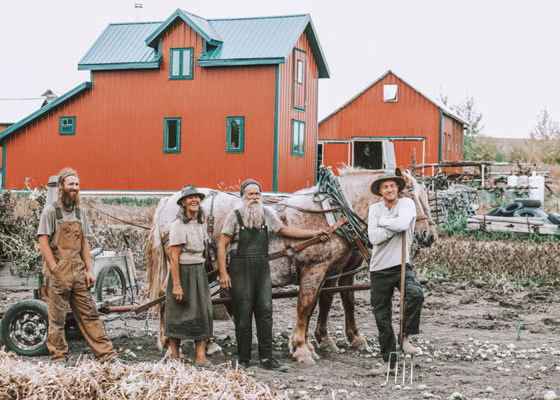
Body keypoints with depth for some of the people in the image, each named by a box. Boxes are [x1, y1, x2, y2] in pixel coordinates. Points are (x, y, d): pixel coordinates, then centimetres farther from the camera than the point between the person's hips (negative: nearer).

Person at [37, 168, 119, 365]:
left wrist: (89, 270, 8)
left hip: (78, 272, 5)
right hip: (57, 273, -5)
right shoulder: (51, 211, -5)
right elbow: (43, 244, -8)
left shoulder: (80, 211, 13)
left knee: (89, 314, 6)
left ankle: (106, 354, 7)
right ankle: (59, 359, 11)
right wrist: (55, 271, -13)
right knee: (57, 317, 1)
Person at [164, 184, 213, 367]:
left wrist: (200, 272, 12)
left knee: (203, 312, 1)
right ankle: (175, 358, 12)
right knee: (178, 314, 2)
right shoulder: (178, 225, -13)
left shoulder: (200, 223, 11)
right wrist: (176, 284, -19)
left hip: (198, 271, 7)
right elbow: (173, 257, -16)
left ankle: (201, 357, 3)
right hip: (182, 272, -7)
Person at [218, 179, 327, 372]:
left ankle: (266, 358, 7)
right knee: (243, 314, 1)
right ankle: (243, 359, 11)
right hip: (240, 269, -4)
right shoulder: (235, 216, -5)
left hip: (262, 268, 4)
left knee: (265, 312, 1)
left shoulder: (267, 213, 7)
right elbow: (223, 245, -5)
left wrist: (314, 233, 18)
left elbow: (285, 229, 20)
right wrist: (223, 273, -11)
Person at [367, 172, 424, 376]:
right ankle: (389, 362, 18)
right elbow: (374, 238, -9)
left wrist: (383, 222, -9)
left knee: (416, 293, -32)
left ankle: (405, 337, -10)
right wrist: (394, 223, -15)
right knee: (382, 318, 6)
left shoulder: (407, 204, -2)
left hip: (401, 266, -3)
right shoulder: (374, 208, 6)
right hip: (379, 269, 3)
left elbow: (402, 224, -25)